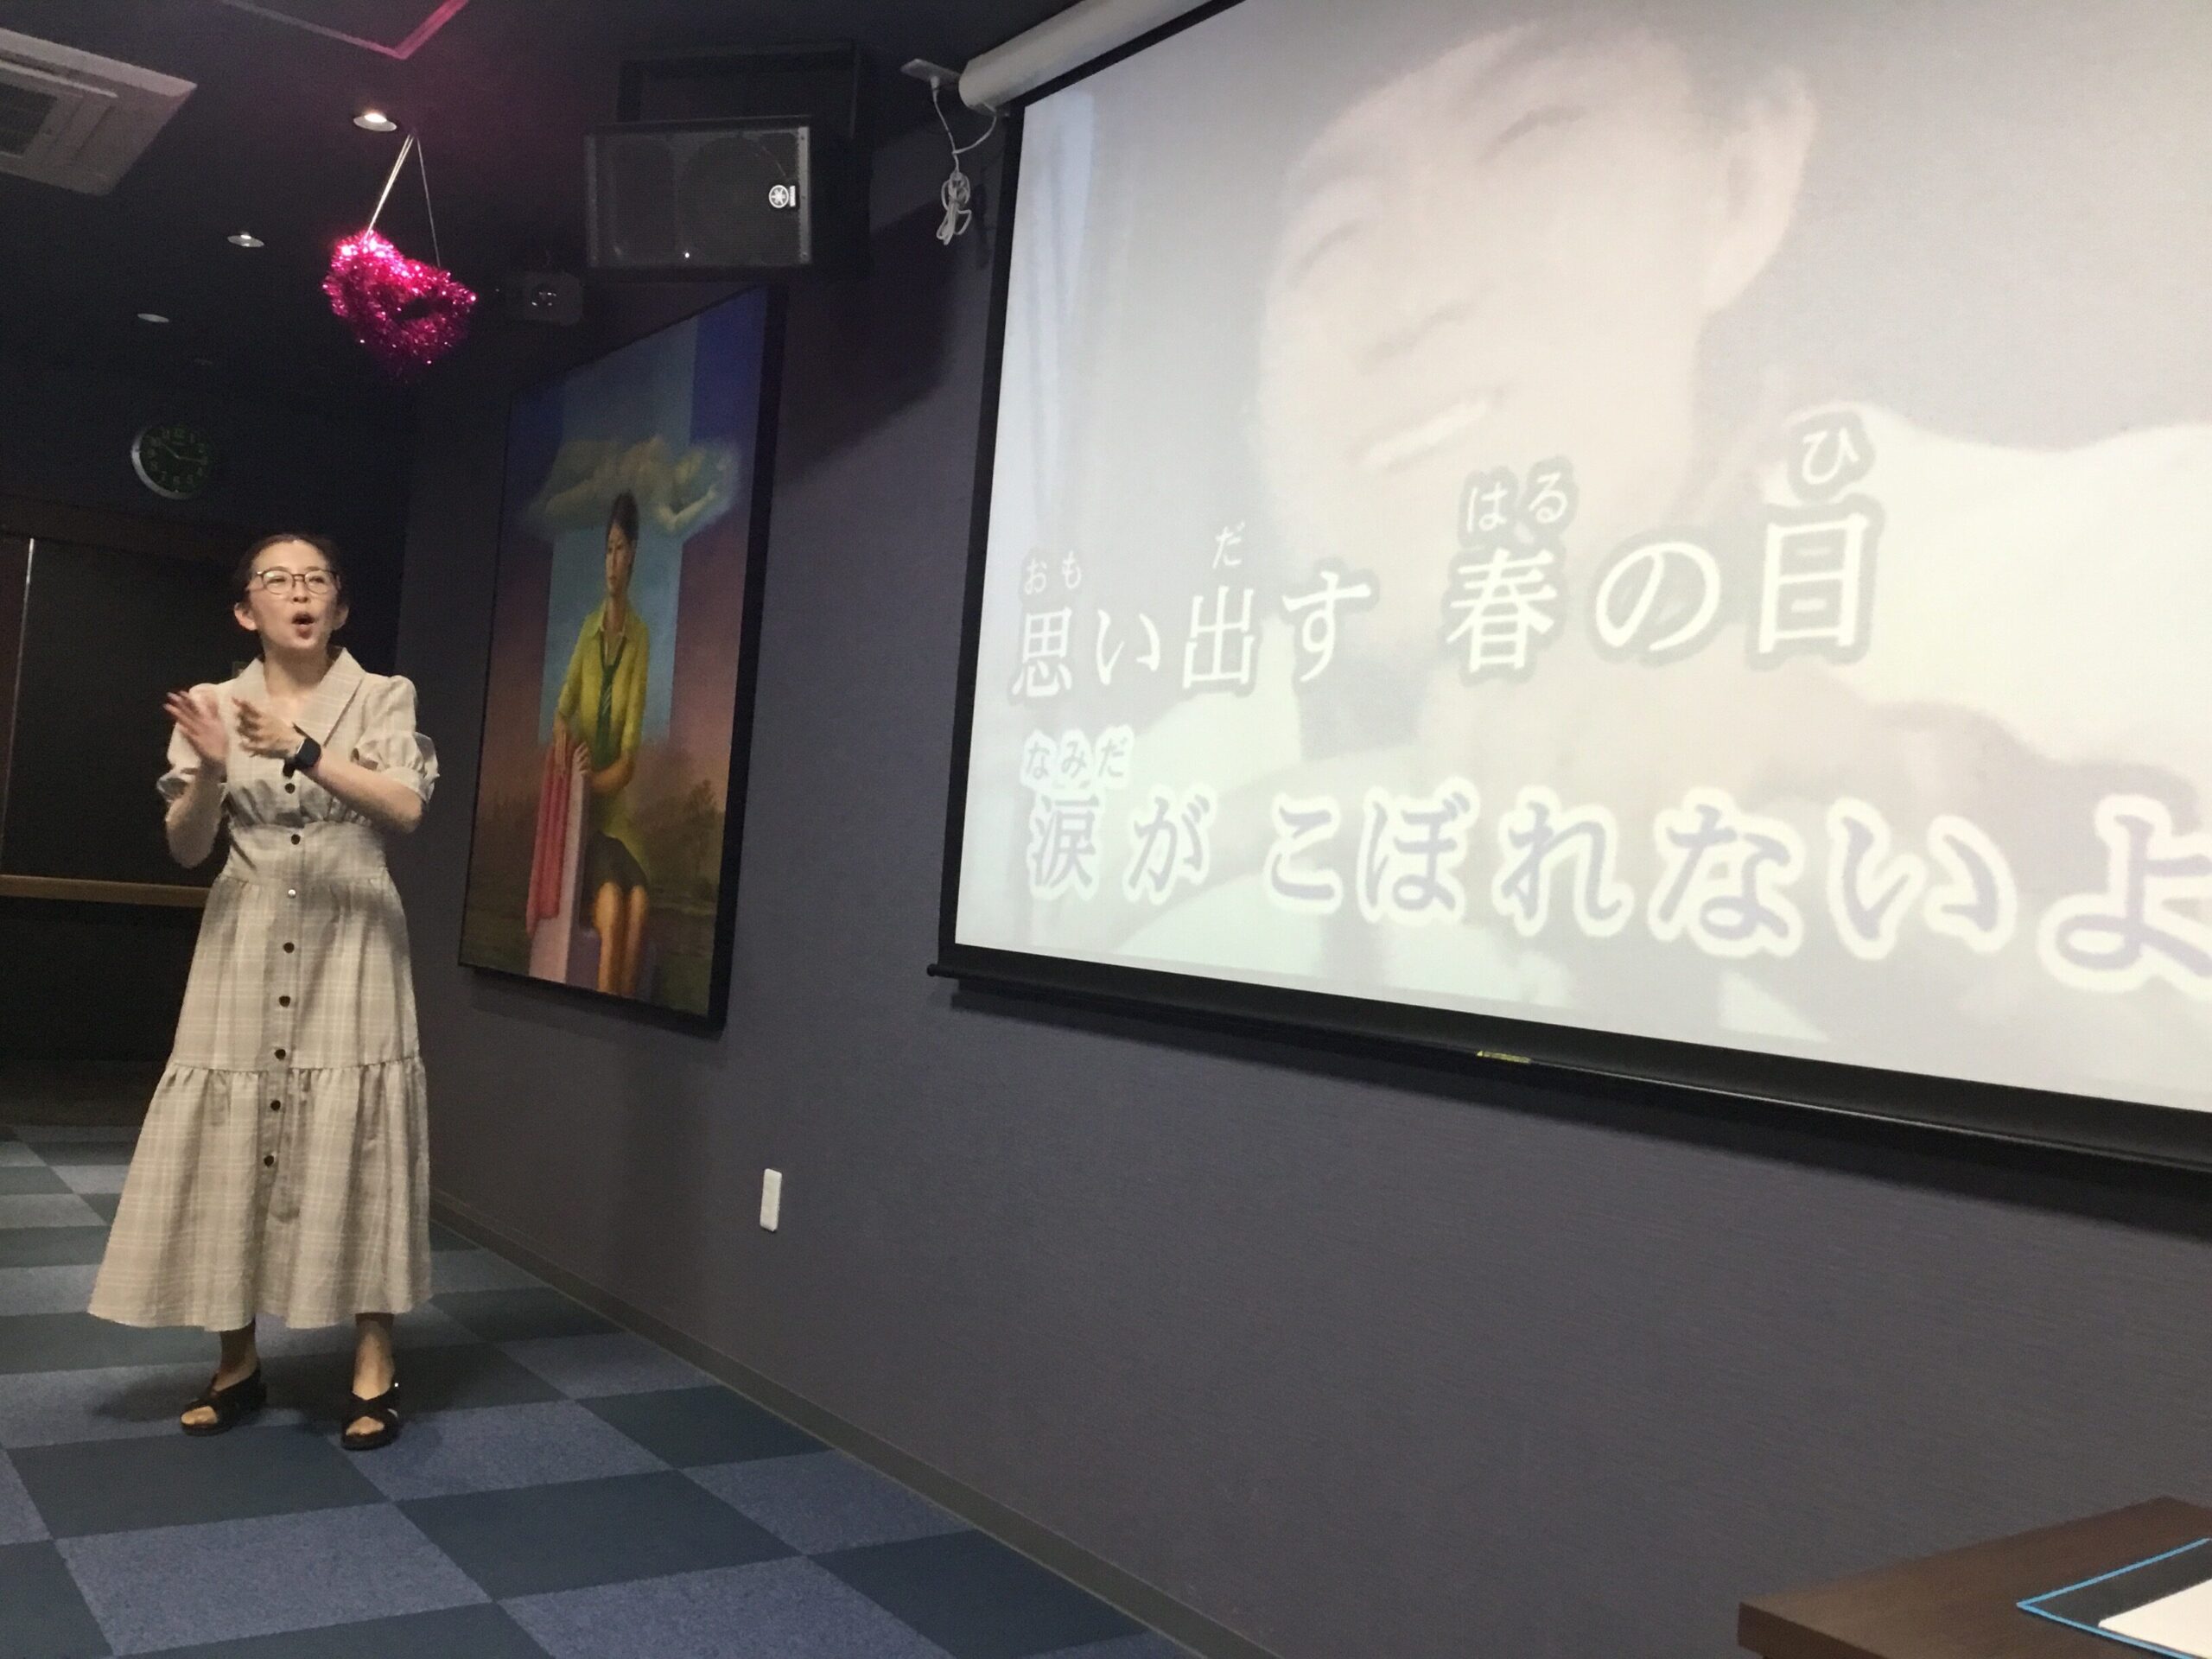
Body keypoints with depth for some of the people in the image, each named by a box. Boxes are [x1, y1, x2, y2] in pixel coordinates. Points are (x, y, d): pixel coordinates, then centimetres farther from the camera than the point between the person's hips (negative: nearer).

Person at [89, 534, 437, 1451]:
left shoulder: (384, 696, 1)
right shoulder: (215, 703, 6)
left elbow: (405, 808, -14)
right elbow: (186, 848, 1)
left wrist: (302, 752, -24)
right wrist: (210, 772, -18)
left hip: (350, 947, -2)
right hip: (245, 948, 2)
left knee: (357, 1145, -3)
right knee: (230, 1144, 3)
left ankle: (373, 1367, 5)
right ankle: (238, 1361, 15)